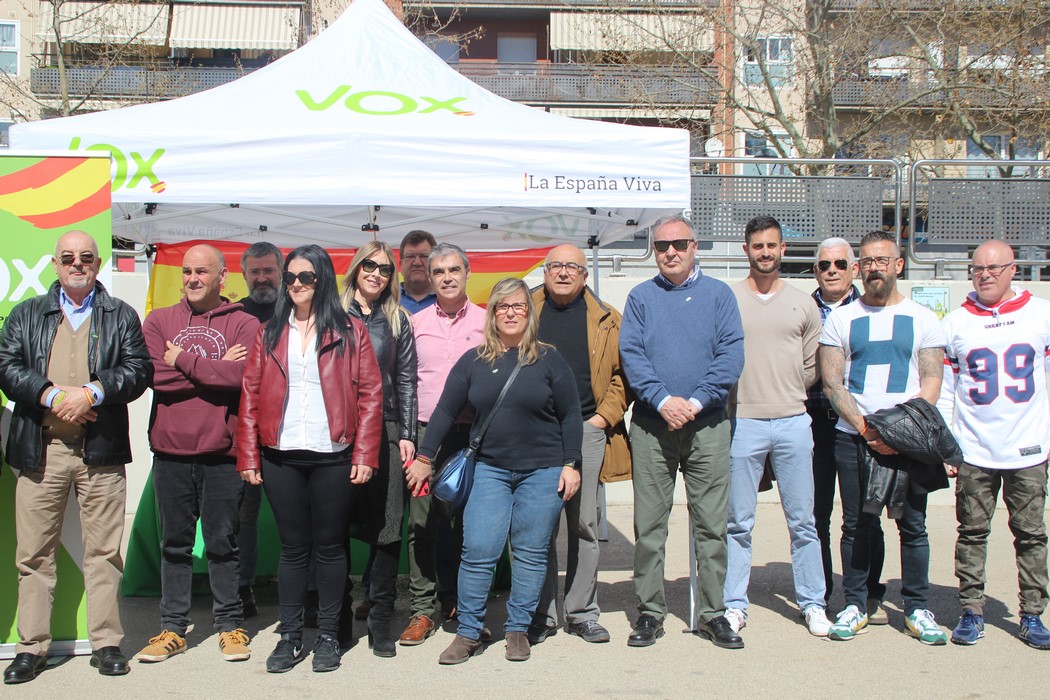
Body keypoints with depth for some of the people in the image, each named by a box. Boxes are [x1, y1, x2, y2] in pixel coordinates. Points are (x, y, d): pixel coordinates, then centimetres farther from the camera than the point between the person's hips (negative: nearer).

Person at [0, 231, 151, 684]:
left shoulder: (121, 316, 11)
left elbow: (139, 370, -1)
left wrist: (90, 393, -14)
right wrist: (53, 395, -12)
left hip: (101, 451, -1)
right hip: (40, 450, 1)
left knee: (103, 552, 3)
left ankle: (106, 643, 11)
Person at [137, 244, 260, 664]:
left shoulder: (244, 325, 2)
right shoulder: (158, 322, 8)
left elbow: (239, 376, -16)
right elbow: (157, 376, -7)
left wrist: (183, 360, -6)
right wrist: (213, 369, -9)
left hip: (221, 453, -2)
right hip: (170, 452, 2)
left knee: (223, 543, 6)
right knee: (175, 543, 9)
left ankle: (230, 626, 17)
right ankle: (172, 628, 19)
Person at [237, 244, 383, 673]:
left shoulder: (350, 332, 3)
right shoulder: (270, 333, 10)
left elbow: (370, 394, -2)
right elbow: (251, 396, 7)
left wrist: (364, 455, -9)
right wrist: (248, 456, 0)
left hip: (333, 456, -2)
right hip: (281, 457, 2)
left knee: (330, 546, 6)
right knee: (293, 548, 8)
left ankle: (328, 637, 17)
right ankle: (290, 637, 17)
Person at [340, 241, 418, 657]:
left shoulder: (397, 322, 12)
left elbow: (406, 381, 11)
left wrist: (407, 435, 3)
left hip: (385, 432, 1)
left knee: (386, 528, -4)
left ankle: (380, 621, 4)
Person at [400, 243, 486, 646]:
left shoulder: (485, 322, 6)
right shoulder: (416, 323, 9)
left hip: (471, 433, -1)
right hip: (425, 431, 1)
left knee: (467, 521, 4)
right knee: (422, 524, -1)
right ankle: (423, 610, 5)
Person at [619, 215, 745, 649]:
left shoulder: (718, 295, 7)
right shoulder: (641, 297, 9)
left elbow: (732, 353, -2)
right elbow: (630, 353, -1)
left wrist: (698, 400, -14)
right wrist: (662, 399, -15)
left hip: (707, 424, 0)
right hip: (651, 424, 0)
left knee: (711, 523, 3)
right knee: (649, 524, 3)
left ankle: (713, 613, 12)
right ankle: (650, 611, 12)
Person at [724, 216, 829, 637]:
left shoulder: (802, 304, 10)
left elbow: (812, 366, 14)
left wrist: (787, 393, 6)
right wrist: (742, 392, -4)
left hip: (793, 422, 2)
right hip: (742, 423, -2)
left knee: (802, 520, 6)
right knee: (738, 522, 4)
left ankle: (812, 603, 17)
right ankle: (734, 604, 13)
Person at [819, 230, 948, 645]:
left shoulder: (922, 318, 7)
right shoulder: (840, 319, 7)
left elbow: (931, 382, 1)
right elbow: (831, 384, 2)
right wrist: (865, 429, -11)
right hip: (852, 437, 0)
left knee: (913, 526, 2)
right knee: (857, 525, 4)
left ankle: (916, 609, 13)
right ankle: (855, 605, 14)